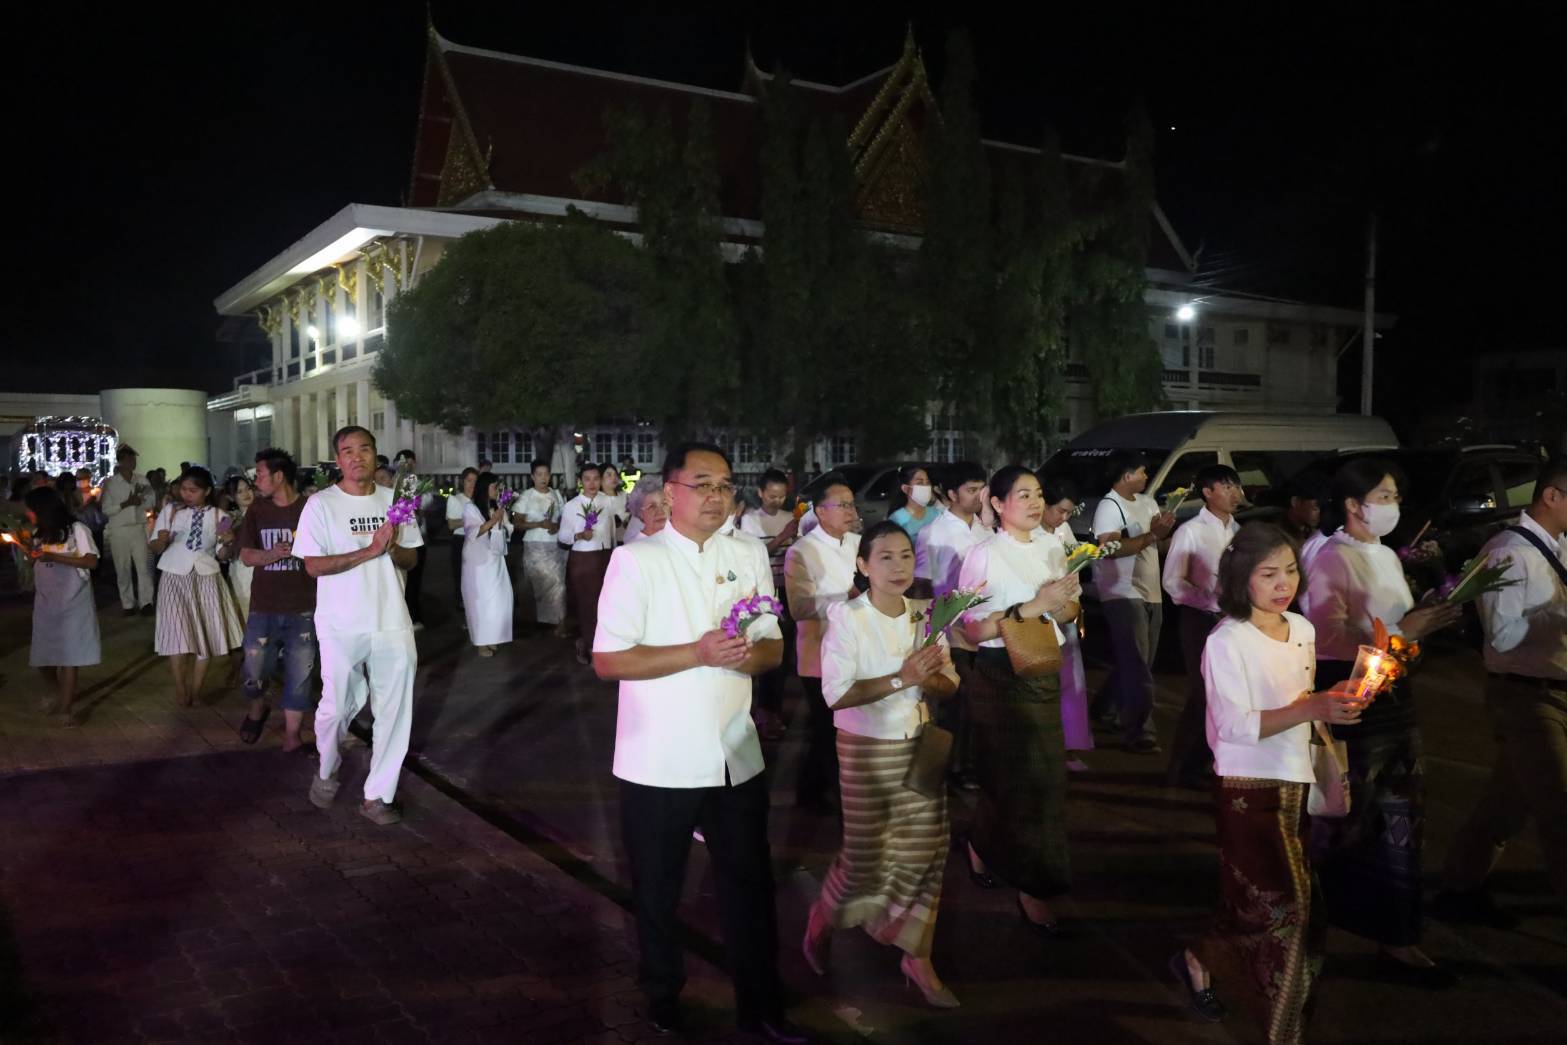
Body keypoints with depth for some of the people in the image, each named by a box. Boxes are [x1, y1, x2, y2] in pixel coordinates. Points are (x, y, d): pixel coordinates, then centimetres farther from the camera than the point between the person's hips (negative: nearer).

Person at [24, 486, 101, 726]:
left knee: (67, 654, -7)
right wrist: (26, 548, 5)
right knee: (40, 655, 5)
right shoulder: (38, 534, 13)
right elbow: (36, 564, 22)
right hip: (44, 602, 6)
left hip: (72, 602, -6)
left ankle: (65, 708, -2)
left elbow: (92, 561, -14)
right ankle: (61, 695, 28)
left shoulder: (76, 529, -7)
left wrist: (53, 557, -19)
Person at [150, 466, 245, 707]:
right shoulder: (170, 511, 2)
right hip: (175, 577, -1)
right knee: (177, 633, -8)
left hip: (206, 578, 1)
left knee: (205, 634, 5)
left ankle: (196, 689, 19)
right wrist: (162, 540, -20)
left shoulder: (218, 516, 2)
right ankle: (180, 689, 6)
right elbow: (155, 549, 3)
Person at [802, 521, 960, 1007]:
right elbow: (837, 693, -22)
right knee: (866, 855, 3)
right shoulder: (846, 617, -14)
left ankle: (918, 957, 21)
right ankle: (823, 918, 33)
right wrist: (902, 679, -27)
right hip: (866, 748, -5)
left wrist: (930, 678, -19)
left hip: (920, 744, 5)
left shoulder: (925, 615, 2)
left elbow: (950, 685, 4)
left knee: (925, 852, 6)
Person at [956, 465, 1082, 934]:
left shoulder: (1049, 550, 8)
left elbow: (1067, 613, 15)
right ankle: (1031, 889, 13)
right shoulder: (984, 554, -11)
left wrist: (1064, 604, -8)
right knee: (1017, 774, 0)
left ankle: (983, 847, 36)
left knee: (1036, 772, 12)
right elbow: (970, 630, -17)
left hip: (1044, 671, 6)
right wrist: (1030, 607, -23)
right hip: (1002, 673, -6)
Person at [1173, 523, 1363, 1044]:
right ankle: (1199, 960, 21)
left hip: (1296, 783, 7)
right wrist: (1311, 709, -29)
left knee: (1301, 905, 11)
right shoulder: (1226, 641, -17)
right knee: (1282, 906, -3)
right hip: (1249, 788, -7)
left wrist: (1334, 699, 1)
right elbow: (1235, 726, -23)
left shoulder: (1302, 629, 6)